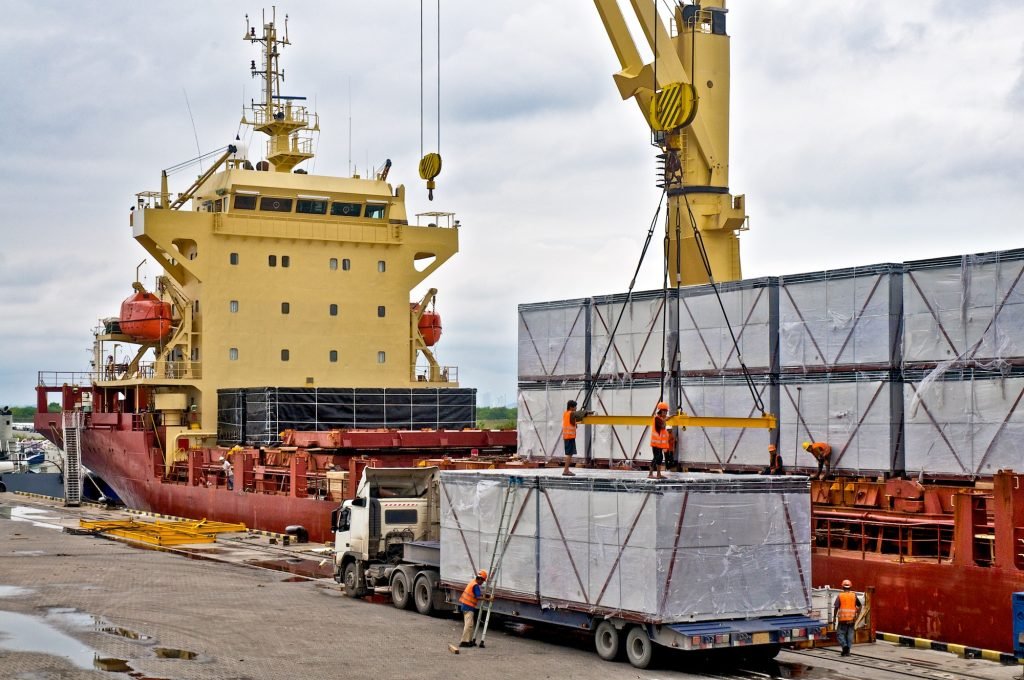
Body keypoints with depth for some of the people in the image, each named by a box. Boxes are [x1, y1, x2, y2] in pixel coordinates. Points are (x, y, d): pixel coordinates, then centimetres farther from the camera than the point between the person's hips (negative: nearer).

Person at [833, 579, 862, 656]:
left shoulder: (840, 596, -3)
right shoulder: (854, 595, 5)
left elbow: (836, 607, -7)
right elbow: (859, 606, 3)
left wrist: (834, 617, 0)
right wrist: (857, 615, 5)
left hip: (842, 619, -3)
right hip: (851, 619, 3)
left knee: (840, 634, 5)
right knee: (850, 635, 8)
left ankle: (844, 645, -18)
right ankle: (847, 651, 8)